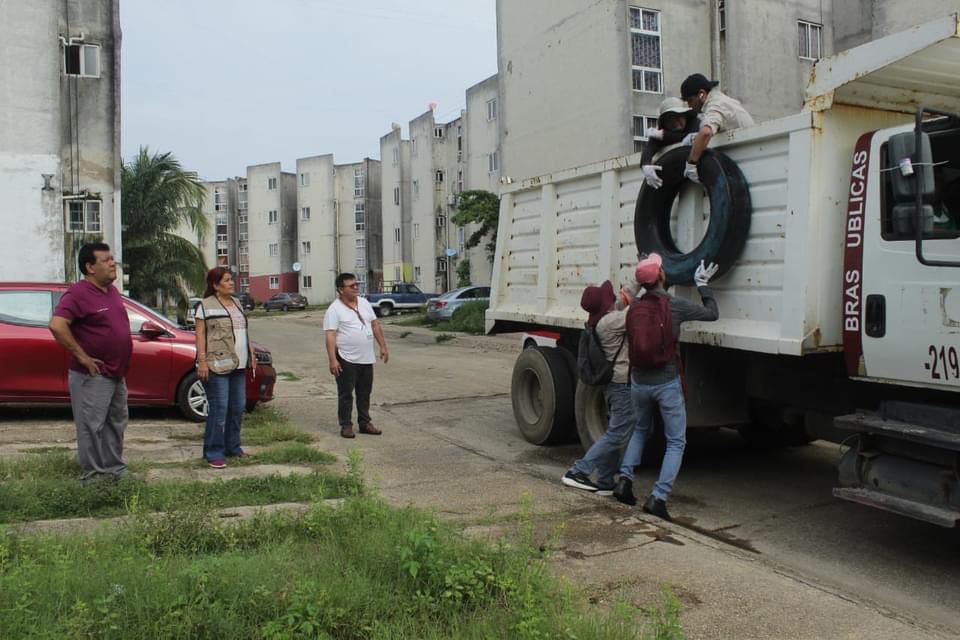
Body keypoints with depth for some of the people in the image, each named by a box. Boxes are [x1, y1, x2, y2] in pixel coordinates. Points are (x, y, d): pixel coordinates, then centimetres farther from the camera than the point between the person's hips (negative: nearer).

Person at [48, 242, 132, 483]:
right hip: (92, 376, -9)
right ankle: (94, 477, 7)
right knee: (92, 428, -1)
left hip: (117, 374, 9)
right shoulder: (78, 293, -17)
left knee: (116, 425, 16)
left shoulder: (112, 291, 10)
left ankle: (116, 471, 28)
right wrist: (81, 356, -22)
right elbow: (57, 326, -28)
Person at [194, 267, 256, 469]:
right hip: (217, 365, -8)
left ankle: (233, 446, 23)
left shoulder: (236, 303, 18)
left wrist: (251, 354, 20)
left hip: (239, 365, 8)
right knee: (219, 409, -8)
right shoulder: (206, 305, -5)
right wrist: (202, 361, -17)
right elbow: (200, 335, -9)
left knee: (238, 408, 11)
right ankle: (213, 453, 0)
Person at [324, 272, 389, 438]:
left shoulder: (364, 303, 9)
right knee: (346, 394, 3)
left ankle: (364, 423, 24)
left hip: (367, 359, 6)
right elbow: (330, 336, -16)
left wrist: (383, 346, 9)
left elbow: (375, 325, 14)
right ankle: (346, 425, 13)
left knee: (365, 393, 14)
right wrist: (332, 360, -23)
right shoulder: (334, 309, -11)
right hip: (347, 360, -6)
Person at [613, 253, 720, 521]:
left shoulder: (633, 308, 0)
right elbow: (712, 313, 2)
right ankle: (658, 497, -2)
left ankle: (625, 479, 17)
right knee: (676, 442, 8)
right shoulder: (676, 305, -12)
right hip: (667, 383, -4)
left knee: (641, 430, 28)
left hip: (639, 383, 4)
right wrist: (702, 284, 12)